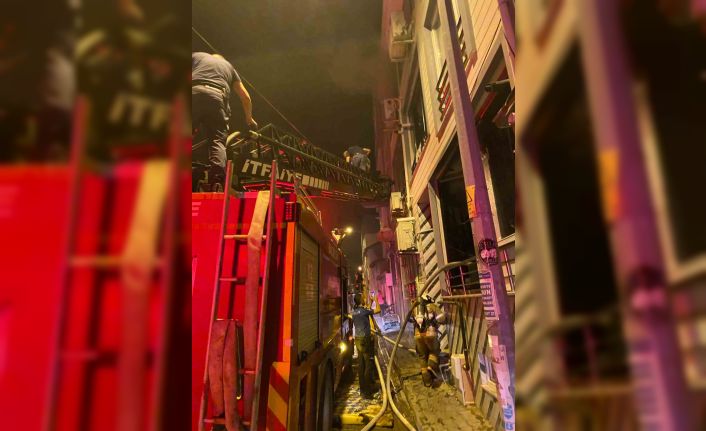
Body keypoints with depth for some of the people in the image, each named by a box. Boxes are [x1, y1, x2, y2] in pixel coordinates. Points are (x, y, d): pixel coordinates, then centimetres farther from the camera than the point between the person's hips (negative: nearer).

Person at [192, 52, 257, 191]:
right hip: (217, 96, 1)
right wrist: (249, 119, 44)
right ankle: (216, 181, -20)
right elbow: (246, 98, 32)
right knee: (217, 140, 0)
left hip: (194, 91, 0)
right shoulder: (229, 66, 35)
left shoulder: (196, 55, 32)